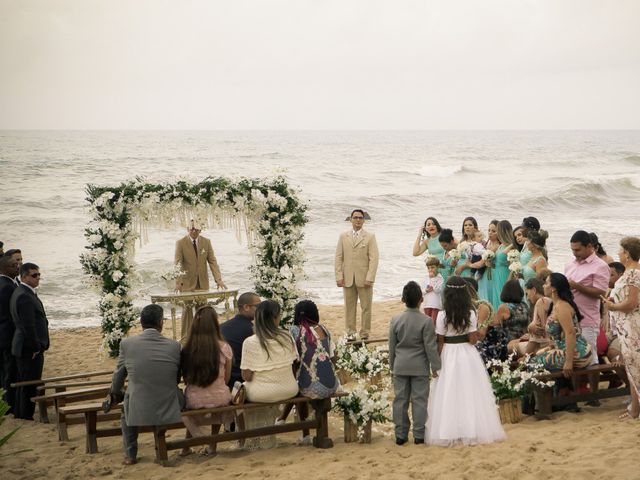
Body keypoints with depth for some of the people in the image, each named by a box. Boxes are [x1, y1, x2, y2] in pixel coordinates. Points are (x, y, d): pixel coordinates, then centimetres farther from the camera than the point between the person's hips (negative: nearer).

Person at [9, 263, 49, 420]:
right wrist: (36, 347, -17)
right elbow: (28, 325, -24)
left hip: (23, 348, 11)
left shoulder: (21, 292, 12)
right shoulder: (25, 296, -22)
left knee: (23, 382, 19)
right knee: (30, 385, -1)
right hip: (30, 348, -11)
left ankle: (19, 413, 29)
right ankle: (26, 415, 6)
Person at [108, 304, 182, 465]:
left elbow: (119, 374, 11)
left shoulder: (127, 344, -6)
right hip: (169, 411, 0)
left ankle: (130, 455, 36)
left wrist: (114, 393, 33)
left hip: (139, 411, 0)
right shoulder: (174, 346, -5)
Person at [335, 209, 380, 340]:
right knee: (349, 307, 4)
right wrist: (339, 276, -2)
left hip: (364, 278, -2)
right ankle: (350, 332, 11)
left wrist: (370, 278, -12)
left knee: (366, 307, 0)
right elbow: (338, 257, 8)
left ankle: (365, 333, 7)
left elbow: (373, 259, -3)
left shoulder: (370, 237, 4)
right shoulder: (343, 237, 11)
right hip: (347, 278, 2)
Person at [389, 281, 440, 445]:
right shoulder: (426, 321, -12)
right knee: (419, 400, 4)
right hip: (420, 367, -3)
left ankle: (400, 435, 12)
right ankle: (419, 435, 7)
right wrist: (435, 366, -1)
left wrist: (392, 365, 15)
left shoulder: (395, 320, -2)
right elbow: (430, 347, -10)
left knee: (400, 400, 8)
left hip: (400, 366, 3)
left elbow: (392, 346, 4)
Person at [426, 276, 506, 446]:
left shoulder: (443, 315, -10)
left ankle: (448, 433, 6)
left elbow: (440, 342, -6)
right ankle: (472, 430, 14)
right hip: (467, 356, 1)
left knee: (449, 394, 4)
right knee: (470, 393, 10)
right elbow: (473, 339, -10)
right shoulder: (470, 314, -6)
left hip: (448, 356, -1)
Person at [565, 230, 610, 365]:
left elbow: (600, 293, -14)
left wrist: (577, 287, -19)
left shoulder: (600, 266, -6)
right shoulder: (570, 265, 16)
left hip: (587, 322, -7)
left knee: (589, 359, -3)